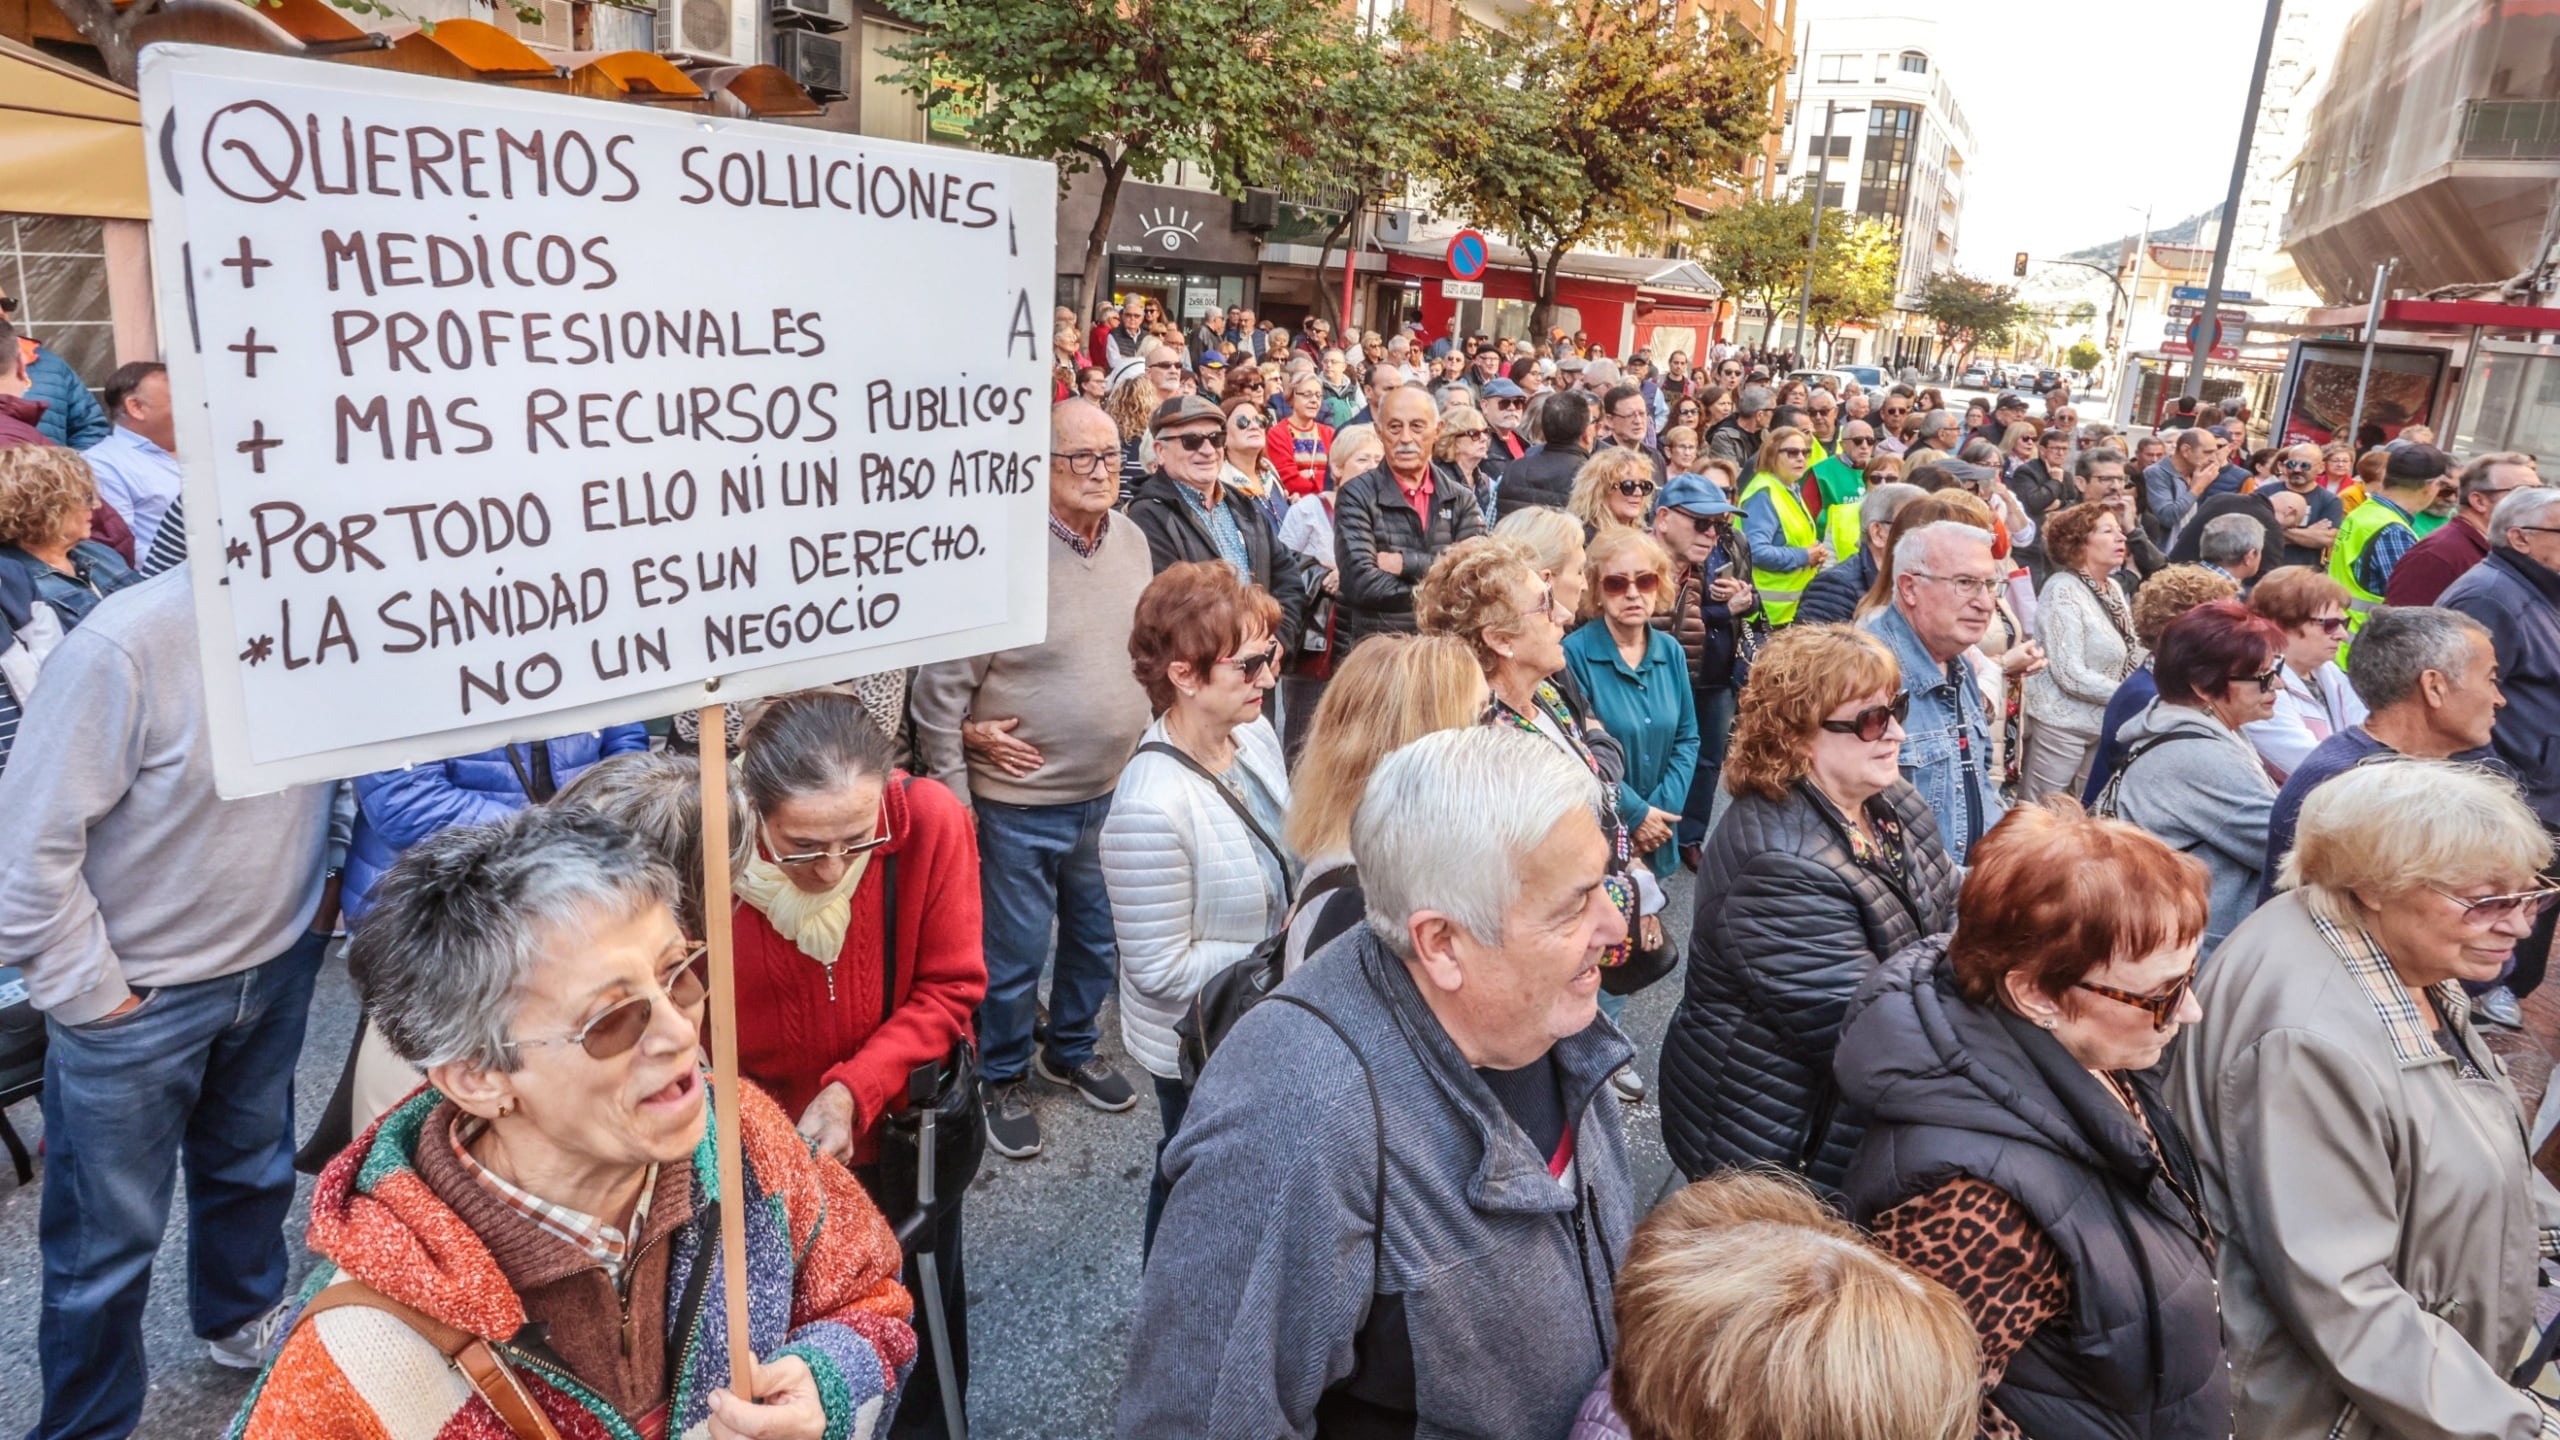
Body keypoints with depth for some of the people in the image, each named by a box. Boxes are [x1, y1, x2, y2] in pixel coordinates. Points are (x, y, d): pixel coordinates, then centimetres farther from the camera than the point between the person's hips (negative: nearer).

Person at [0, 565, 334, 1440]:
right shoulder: (124, 647, -27)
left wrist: (320, 882, 6)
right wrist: (89, 993, -14)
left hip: (278, 967, 5)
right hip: (141, 999, -5)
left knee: (254, 1168, 26)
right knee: (109, 1234, 11)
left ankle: (243, 1317, 52)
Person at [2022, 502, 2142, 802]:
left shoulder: (2113, 588, 10)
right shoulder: (2064, 590, -15)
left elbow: (2129, 654, 14)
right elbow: (2070, 674, -20)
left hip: (2103, 722, 8)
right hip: (2062, 722, -8)